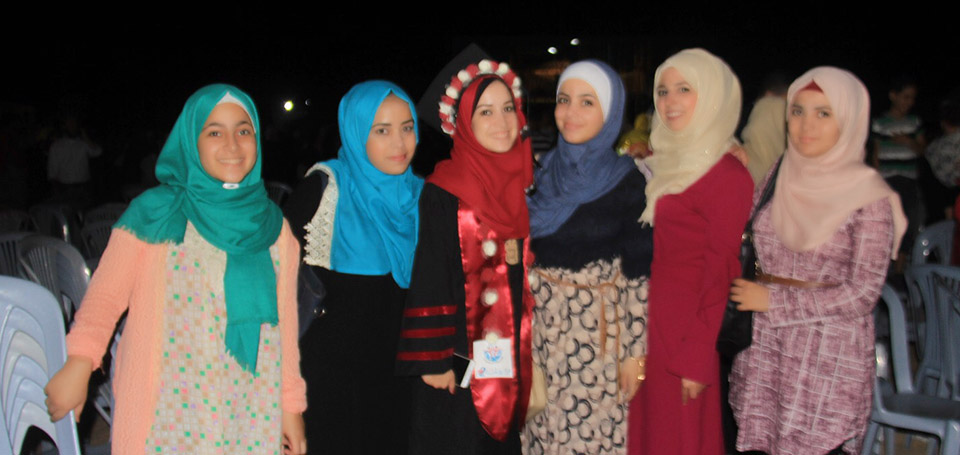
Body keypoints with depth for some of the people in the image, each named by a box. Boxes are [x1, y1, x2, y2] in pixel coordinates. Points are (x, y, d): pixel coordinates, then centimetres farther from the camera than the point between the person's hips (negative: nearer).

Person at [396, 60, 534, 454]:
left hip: (517, 358, 5)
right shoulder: (443, 192, -10)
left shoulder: (526, 185, 7)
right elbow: (427, 280, -11)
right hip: (461, 360, -5)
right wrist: (433, 360, -13)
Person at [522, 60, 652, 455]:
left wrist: (633, 352, -10)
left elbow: (639, 276, -9)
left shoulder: (627, 182, -9)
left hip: (599, 331, -4)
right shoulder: (545, 171, 5)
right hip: (543, 324, 4)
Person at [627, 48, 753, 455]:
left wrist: (695, 359, -16)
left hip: (682, 334, -7)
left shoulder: (728, 175, -14)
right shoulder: (666, 163, 11)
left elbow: (718, 276, -15)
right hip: (647, 323, 7)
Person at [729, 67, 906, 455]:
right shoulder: (777, 179, 8)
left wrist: (774, 300, -10)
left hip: (831, 354, -4)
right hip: (765, 346, 4)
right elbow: (747, 247, 17)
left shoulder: (869, 195, -7)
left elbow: (863, 292, -10)